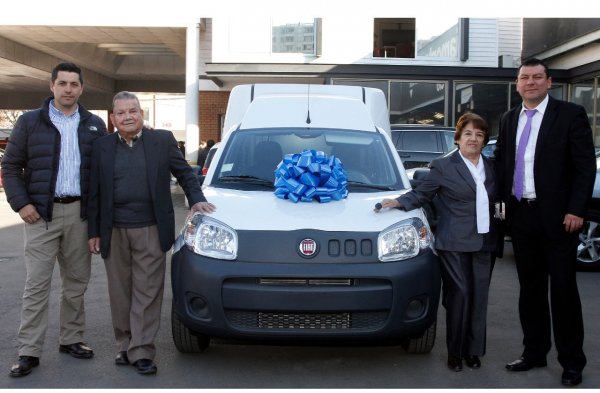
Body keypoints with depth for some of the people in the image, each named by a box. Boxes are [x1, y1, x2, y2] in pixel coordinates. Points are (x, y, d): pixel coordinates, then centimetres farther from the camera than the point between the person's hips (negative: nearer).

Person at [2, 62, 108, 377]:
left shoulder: (94, 125, 9)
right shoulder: (29, 122, 3)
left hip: (80, 212, 2)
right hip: (42, 213, -2)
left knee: (76, 281, 10)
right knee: (37, 284, -2)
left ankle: (71, 339, 23)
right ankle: (29, 352, 4)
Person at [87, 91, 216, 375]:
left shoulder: (163, 140, 2)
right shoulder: (102, 147, 7)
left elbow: (185, 174, 12)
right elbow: (95, 193, 8)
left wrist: (196, 199, -2)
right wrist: (93, 231, 6)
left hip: (150, 231, -2)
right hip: (114, 233, 2)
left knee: (147, 293, -1)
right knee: (120, 294, 10)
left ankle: (141, 352, 4)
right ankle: (125, 345, 23)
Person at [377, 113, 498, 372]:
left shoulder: (491, 167, 13)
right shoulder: (443, 166, -1)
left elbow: (496, 200, 17)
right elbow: (421, 194, 1)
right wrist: (399, 202, -15)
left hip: (484, 243, 5)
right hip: (454, 243, -4)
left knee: (479, 298, 6)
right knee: (459, 296, -5)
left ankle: (473, 350, 18)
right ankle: (455, 352, 9)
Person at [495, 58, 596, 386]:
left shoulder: (570, 114, -4)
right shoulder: (509, 120, 12)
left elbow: (586, 166, -8)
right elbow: (500, 162, 13)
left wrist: (576, 211, -14)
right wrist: (503, 203, 4)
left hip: (557, 217, -5)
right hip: (520, 216, 5)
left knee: (563, 289, 3)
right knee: (530, 288, 13)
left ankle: (572, 361, 14)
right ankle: (534, 352, 24)